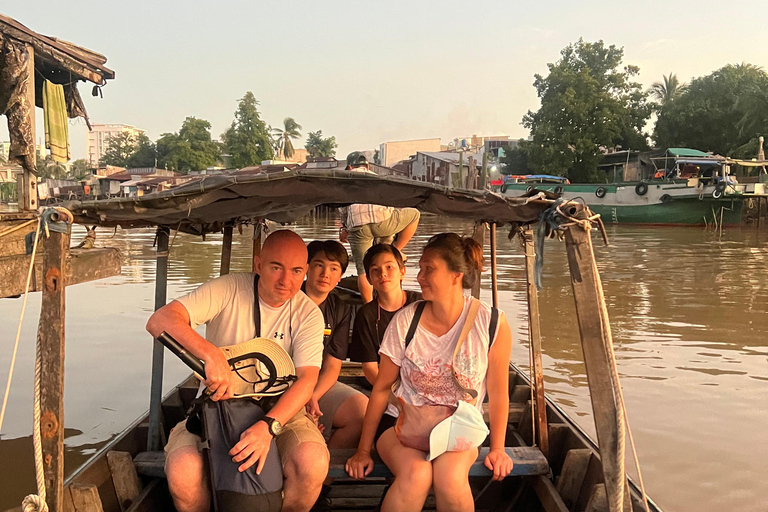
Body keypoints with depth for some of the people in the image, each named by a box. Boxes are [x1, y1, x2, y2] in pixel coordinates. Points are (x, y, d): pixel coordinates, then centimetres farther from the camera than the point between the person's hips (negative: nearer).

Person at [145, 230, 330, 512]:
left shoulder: (308, 314, -7)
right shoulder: (228, 288, -12)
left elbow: (307, 378, -18)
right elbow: (160, 320, -23)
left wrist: (269, 426, -37)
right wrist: (211, 354, -41)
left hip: (280, 410, 1)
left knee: (313, 463, -29)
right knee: (182, 473, -28)